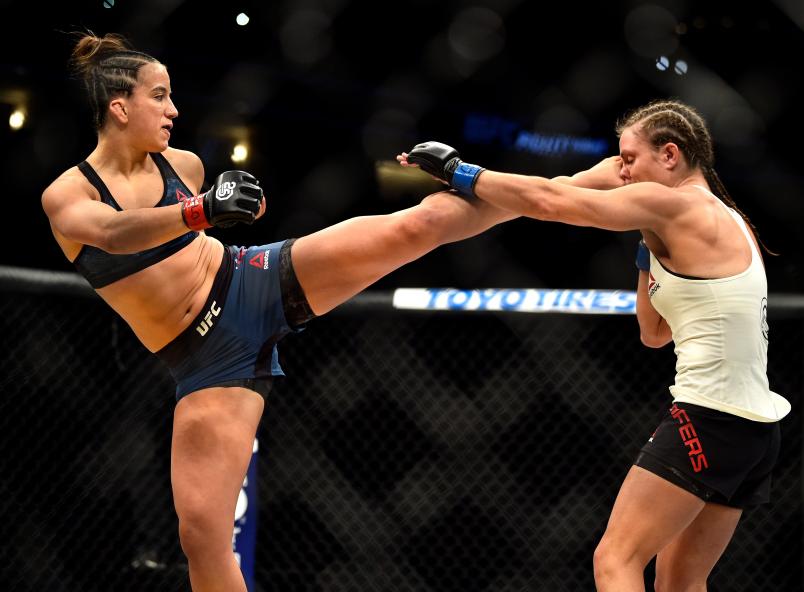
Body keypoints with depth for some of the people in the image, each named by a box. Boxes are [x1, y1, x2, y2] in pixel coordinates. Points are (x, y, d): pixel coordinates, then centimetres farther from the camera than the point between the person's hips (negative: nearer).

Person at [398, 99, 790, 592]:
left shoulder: (676, 204, -8)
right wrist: (650, 251, 16)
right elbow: (655, 334, 25)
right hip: (756, 428, 9)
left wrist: (457, 171, -2)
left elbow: (552, 203, -11)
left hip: (710, 421, -9)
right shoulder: (722, 223, 19)